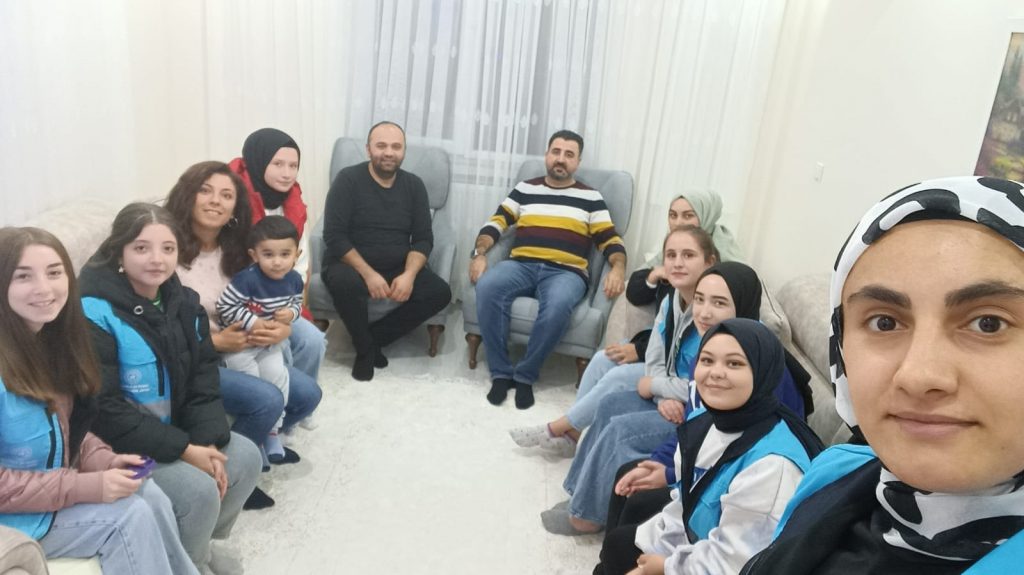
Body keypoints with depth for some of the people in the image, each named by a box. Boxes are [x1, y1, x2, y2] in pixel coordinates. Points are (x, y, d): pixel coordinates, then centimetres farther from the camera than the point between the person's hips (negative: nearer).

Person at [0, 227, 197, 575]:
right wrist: (85, 487, -25)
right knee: (129, 516, -18)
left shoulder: (51, 339, 1)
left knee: (150, 495, -12)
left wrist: (105, 461, -7)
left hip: (56, 481, 7)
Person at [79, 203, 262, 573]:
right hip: (114, 445, -8)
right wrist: (184, 449, -25)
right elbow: (103, 410, -25)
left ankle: (198, 542, 21)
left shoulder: (183, 302, 0)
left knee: (246, 457, -2)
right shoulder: (95, 313, -23)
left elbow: (204, 382, 0)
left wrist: (209, 442, -16)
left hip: (173, 430, 8)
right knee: (199, 490, -22)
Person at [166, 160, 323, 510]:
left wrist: (284, 328, -14)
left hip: (237, 352, 8)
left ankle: (264, 441, 28)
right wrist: (215, 341, -23)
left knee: (308, 393, 2)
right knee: (266, 400, -26)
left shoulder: (232, 251, 8)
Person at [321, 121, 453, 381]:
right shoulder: (348, 180, -9)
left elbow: (423, 239, 0)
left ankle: (375, 337, -5)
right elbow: (334, 236, -15)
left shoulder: (414, 185, 3)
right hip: (351, 265, -3)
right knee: (345, 283, -37)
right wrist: (368, 273, -26)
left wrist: (409, 275, -19)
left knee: (440, 292, -19)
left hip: (398, 269, 4)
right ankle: (365, 349, -10)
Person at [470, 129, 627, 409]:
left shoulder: (590, 197, 14)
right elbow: (496, 222, 12)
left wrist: (618, 268, -13)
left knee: (558, 305, -38)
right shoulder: (525, 189, 18)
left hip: (565, 272, -1)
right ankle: (501, 372, -19)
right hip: (520, 265, 2)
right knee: (487, 287, -31)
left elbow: (611, 240, 8)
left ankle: (525, 375, -17)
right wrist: (479, 253, -6)